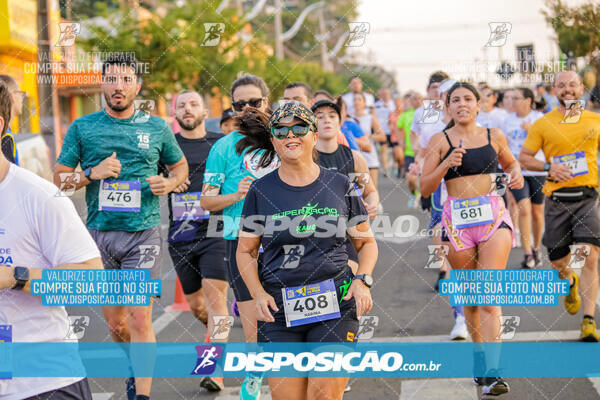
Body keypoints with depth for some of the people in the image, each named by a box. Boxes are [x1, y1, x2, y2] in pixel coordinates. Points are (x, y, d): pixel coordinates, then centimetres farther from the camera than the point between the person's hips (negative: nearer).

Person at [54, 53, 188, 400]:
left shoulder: (156, 127, 5)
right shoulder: (83, 127, 5)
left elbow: (180, 165, 19)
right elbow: (59, 178, 7)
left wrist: (170, 183, -3)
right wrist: (92, 173, -11)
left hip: (143, 233, -2)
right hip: (100, 233, 2)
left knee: (140, 319, -10)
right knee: (115, 322, 10)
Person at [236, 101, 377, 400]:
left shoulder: (340, 186, 6)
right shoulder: (261, 191, 6)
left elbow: (366, 243, 15)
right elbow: (245, 251, 13)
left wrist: (362, 280, -3)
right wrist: (258, 293, -3)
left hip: (335, 306, -1)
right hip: (278, 308, 1)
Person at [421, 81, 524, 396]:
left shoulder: (494, 136, 8)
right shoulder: (440, 141, 2)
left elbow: (510, 162, 27)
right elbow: (425, 188, 1)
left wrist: (516, 174, 5)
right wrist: (446, 165, -14)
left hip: (494, 216, 0)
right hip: (457, 219, 0)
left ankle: (492, 372, -16)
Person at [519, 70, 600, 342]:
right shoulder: (543, 124, 4)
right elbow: (523, 157, 6)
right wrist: (548, 168, -11)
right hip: (557, 199, 1)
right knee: (558, 262, 8)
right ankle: (570, 283, 45)